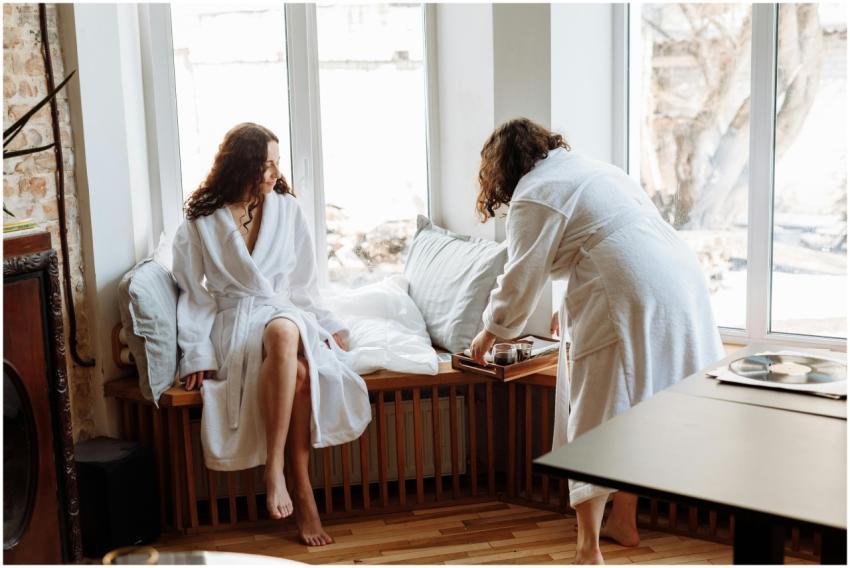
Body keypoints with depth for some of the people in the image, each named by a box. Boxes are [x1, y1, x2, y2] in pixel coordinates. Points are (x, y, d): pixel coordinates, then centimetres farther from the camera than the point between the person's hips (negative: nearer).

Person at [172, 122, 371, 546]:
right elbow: (194, 295, 1)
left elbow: (302, 282, 11)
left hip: (286, 311, 3)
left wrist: (328, 326, -1)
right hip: (234, 322, -3)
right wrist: (198, 355, -9)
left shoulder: (286, 209, 7)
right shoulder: (200, 222, 1)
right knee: (290, 352, -39)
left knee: (299, 371, -37)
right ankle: (302, 493, -38)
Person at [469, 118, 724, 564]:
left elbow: (521, 278, -1)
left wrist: (490, 332, 15)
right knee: (631, 412, 19)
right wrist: (573, 308, 39)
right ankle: (624, 521, 31)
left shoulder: (534, 196, -2)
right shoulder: (591, 168, 25)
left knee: (598, 421, 0)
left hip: (631, 300, -9)